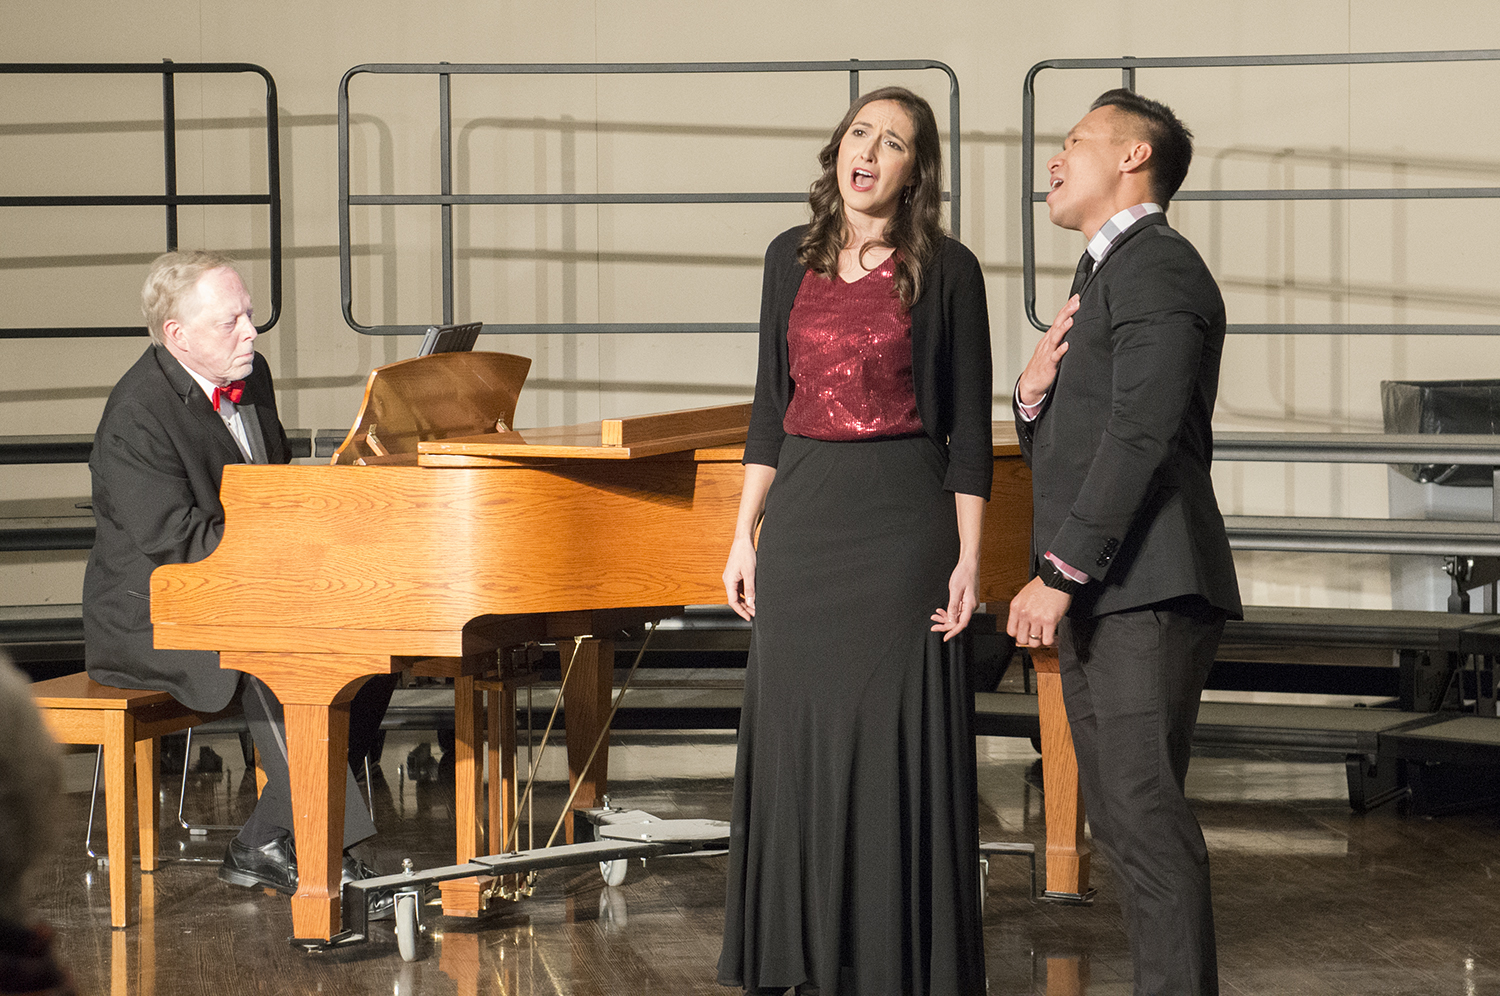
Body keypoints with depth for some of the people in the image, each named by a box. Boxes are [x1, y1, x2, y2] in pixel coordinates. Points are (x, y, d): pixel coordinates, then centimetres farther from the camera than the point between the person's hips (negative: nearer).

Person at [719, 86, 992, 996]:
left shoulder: (946, 271, -3)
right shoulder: (792, 260, 9)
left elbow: (969, 427, -3)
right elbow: (771, 406, 12)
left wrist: (968, 558, -8)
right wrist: (746, 534, 8)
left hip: (901, 521, -4)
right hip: (802, 521, 4)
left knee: (897, 740, -2)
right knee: (800, 739, 7)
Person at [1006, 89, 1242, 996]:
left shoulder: (1156, 266, -9)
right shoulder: (1103, 277, 23)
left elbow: (1142, 434, -20)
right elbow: (1056, 453, 24)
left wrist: (1060, 572, -22)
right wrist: (1034, 395, 1)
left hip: (1147, 590, -10)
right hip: (1098, 596, 10)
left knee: (1146, 809, -14)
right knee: (1117, 811, 11)